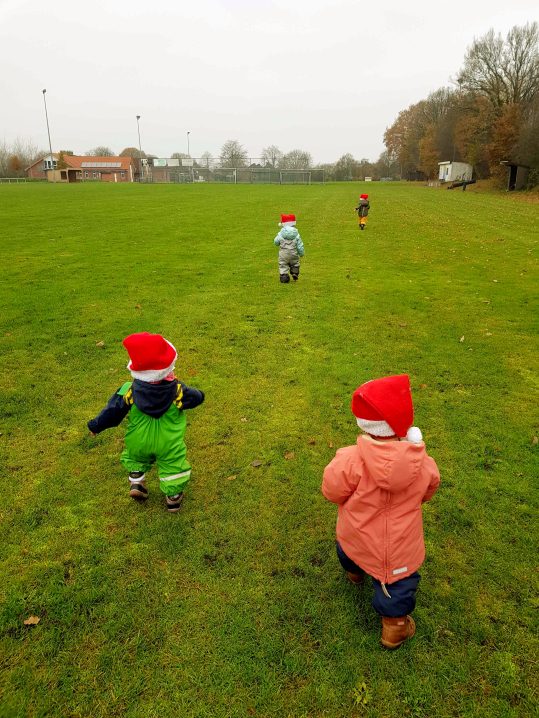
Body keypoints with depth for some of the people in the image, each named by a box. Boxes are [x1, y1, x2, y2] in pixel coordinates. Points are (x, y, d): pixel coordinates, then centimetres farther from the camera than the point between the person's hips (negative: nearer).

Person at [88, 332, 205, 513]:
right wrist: (198, 393, 20)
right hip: (169, 444, -1)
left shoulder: (128, 391, -22)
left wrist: (95, 426, 5)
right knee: (173, 465, 20)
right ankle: (173, 497, 30)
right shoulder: (178, 390, -23)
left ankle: (136, 481, 28)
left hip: (138, 442, 2)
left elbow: (112, 411, -12)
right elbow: (196, 397, -5)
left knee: (135, 458, 34)